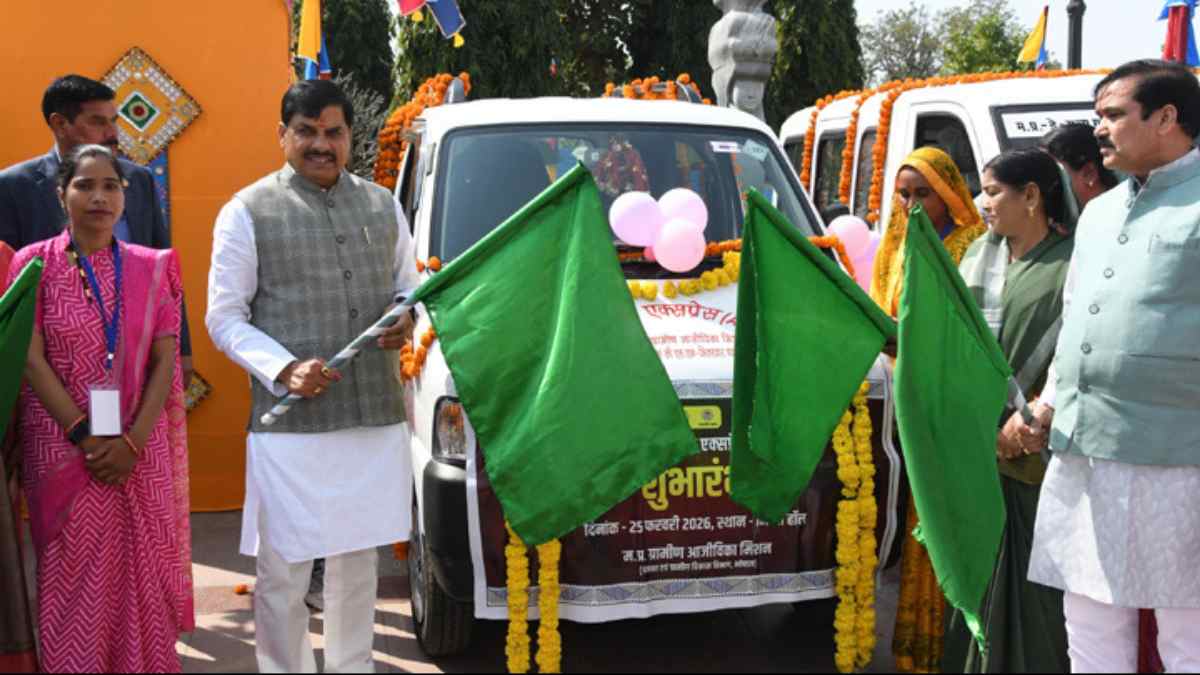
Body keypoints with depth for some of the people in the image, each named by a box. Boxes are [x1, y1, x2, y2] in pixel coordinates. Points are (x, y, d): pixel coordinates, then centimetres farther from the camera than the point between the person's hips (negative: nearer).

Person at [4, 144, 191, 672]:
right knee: (73, 578, 2)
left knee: (142, 576, 4)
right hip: (63, 450, -2)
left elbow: (165, 361, 1)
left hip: (140, 452, 2)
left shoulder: (152, 268, 7)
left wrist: (132, 441, -11)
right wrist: (84, 437, -13)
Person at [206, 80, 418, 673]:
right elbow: (224, 318, -2)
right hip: (288, 425, -4)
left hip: (377, 420, 4)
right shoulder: (248, 212, -1)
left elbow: (410, 286, 20)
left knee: (358, 566, 16)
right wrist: (285, 369, -17)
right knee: (283, 577, 0)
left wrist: (407, 319, -4)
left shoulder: (381, 205, 12)